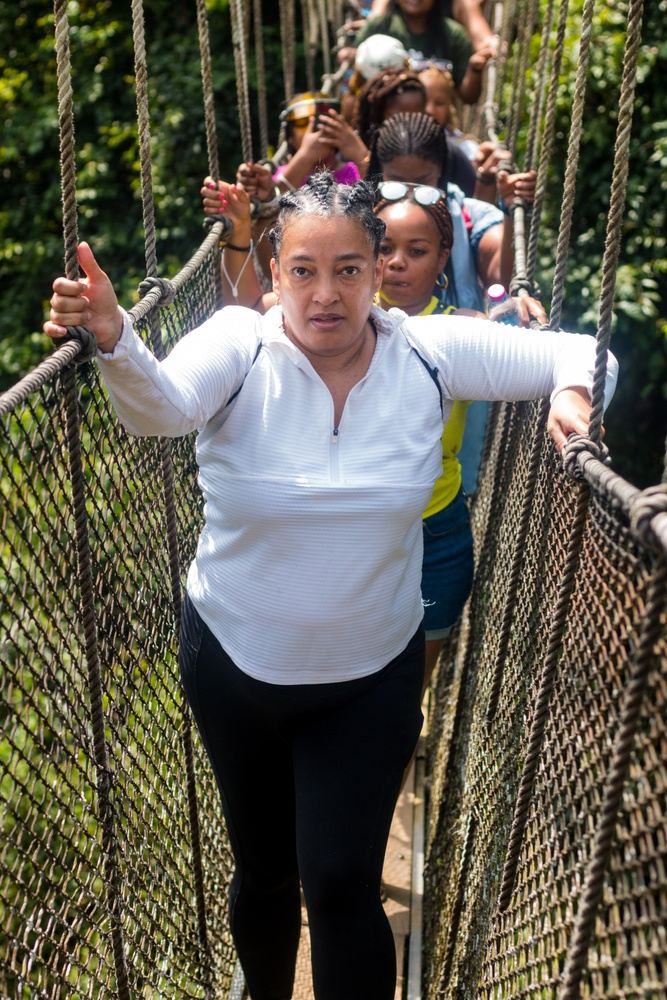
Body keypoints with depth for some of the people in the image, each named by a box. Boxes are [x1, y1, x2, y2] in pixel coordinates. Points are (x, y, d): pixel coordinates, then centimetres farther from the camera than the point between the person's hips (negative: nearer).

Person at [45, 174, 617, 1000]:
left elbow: (574, 355, -4)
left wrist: (572, 390, -26)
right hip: (234, 663, 1)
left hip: (373, 677, 0)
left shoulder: (429, 352, -11)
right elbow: (161, 406, -35)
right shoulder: (239, 345, -15)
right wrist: (114, 342, -55)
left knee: (343, 886, 0)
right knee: (264, 871, 21)